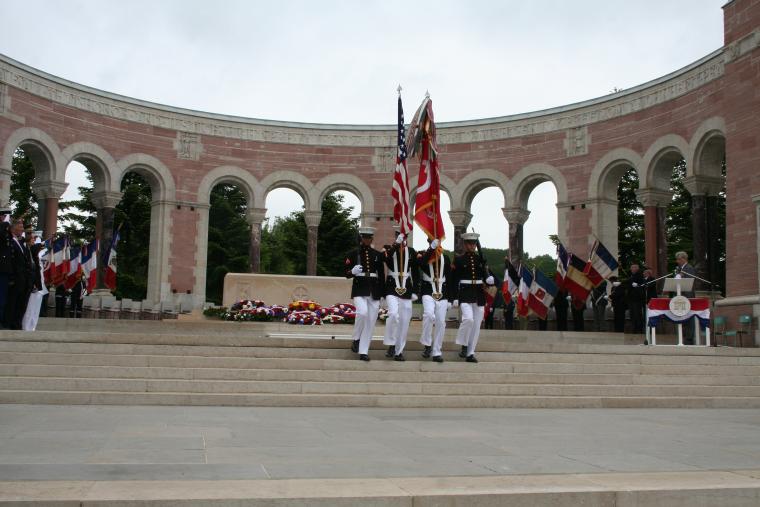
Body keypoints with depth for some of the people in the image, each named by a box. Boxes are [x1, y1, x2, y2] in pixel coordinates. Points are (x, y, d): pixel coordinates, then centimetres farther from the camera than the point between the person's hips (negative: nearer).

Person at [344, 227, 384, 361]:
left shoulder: (378, 255, 9)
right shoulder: (354, 254, 3)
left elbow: (381, 275, 11)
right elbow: (347, 274, 4)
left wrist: (382, 294, 7)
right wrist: (353, 271, -19)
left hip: (374, 291, 3)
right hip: (359, 290, -3)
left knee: (370, 321, 0)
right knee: (363, 312, -26)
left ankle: (363, 352, 7)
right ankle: (355, 339, -1)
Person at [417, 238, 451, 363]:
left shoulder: (445, 258, 11)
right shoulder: (423, 255, 2)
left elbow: (449, 279, 12)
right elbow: (421, 261, -24)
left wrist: (449, 299, 9)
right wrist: (432, 248, -28)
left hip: (442, 292, 3)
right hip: (428, 290, -3)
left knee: (441, 322, 0)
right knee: (429, 314, -26)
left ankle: (437, 352, 10)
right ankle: (427, 344, -8)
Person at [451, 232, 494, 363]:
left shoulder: (481, 259, 10)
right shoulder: (458, 259, 0)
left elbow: (485, 275, 8)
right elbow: (454, 280, -2)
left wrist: (489, 279, -16)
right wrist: (455, 297, -9)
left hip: (479, 295, 4)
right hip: (465, 294, -4)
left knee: (476, 325, 4)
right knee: (468, 319, -23)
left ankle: (470, 353, 13)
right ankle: (464, 346, -2)